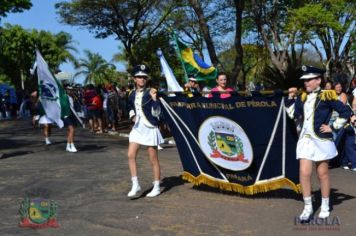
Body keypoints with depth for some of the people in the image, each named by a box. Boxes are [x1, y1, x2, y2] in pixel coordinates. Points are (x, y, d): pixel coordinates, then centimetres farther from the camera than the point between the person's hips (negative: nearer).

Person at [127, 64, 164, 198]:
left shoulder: (150, 93, -8)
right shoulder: (132, 94, 7)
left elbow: (156, 113, -13)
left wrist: (154, 99, -25)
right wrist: (132, 116, 8)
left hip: (150, 128, -5)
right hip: (137, 128, 5)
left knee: (153, 159, 3)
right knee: (130, 155, -7)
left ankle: (156, 187, 15)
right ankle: (135, 185, 2)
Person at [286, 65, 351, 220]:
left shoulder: (326, 96, -8)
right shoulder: (303, 97, 8)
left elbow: (346, 112, -7)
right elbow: (293, 115, 7)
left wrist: (333, 127, -8)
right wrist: (291, 98, 2)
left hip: (321, 140, -4)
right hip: (305, 139, 4)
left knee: (322, 174, 8)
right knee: (304, 173, -4)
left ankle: (325, 207, 23)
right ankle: (308, 207, 8)